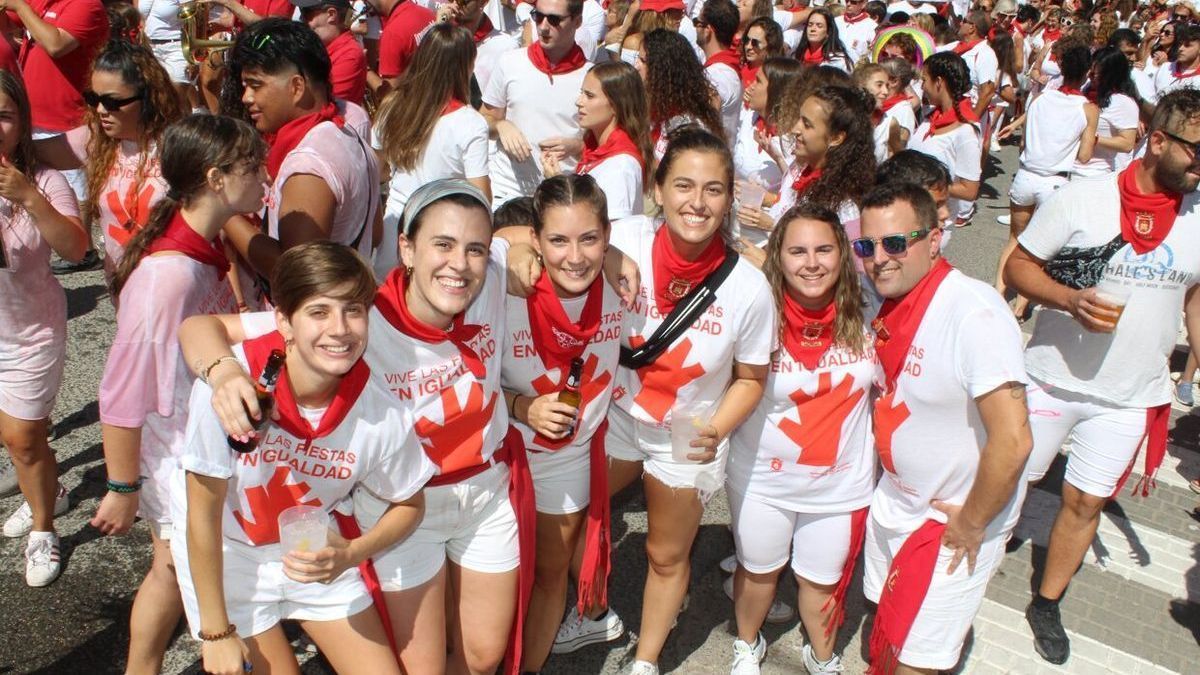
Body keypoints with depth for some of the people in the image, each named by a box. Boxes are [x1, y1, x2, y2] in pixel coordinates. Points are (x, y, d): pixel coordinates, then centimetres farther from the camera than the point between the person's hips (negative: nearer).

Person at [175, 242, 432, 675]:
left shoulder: (381, 415, -24)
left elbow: (409, 506, -4)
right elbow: (204, 511, -19)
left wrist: (349, 555, -22)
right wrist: (216, 632, -10)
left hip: (315, 555, 2)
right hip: (225, 558, -2)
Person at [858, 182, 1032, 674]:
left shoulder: (974, 313, -28)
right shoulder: (886, 304, -3)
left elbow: (1012, 440, -31)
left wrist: (971, 525, -19)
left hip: (954, 519, -7)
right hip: (894, 501, 7)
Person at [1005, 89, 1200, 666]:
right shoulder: (1083, 200, -13)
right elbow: (1018, 266, -9)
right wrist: (1070, 298, -27)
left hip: (1131, 396, 3)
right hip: (1055, 378, -3)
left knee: (1086, 502, 11)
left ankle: (1047, 603, 30)